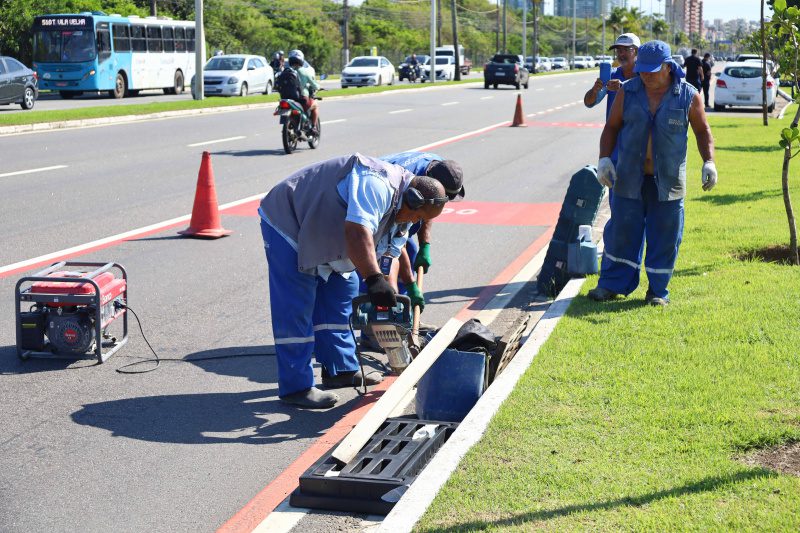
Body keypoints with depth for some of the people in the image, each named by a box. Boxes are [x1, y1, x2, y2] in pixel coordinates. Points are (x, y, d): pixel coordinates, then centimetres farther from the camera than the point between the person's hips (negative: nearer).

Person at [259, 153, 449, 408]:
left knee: (341, 291, 15)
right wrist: (374, 278, -45)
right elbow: (357, 231, -41)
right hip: (287, 222, -11)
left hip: (320, 234, 11)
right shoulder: (378, 184, -28)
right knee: (296, 309, -10)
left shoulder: (395, 199, 7)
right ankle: (295, 387, -4)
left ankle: (341, 370, 25)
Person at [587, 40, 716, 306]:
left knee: (664, 236, 3)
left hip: (668, 181, -1)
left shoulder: (688, 96, -2)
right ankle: (613, 284, 16)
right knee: (621, 232, 4)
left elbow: (702, 131, 7)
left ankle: (658, 290, 14)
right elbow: (611, 127, 7)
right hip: (629, 177, 1)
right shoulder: (627, 92, 1)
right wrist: (604, 158, -6)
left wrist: (709, 162, -5)